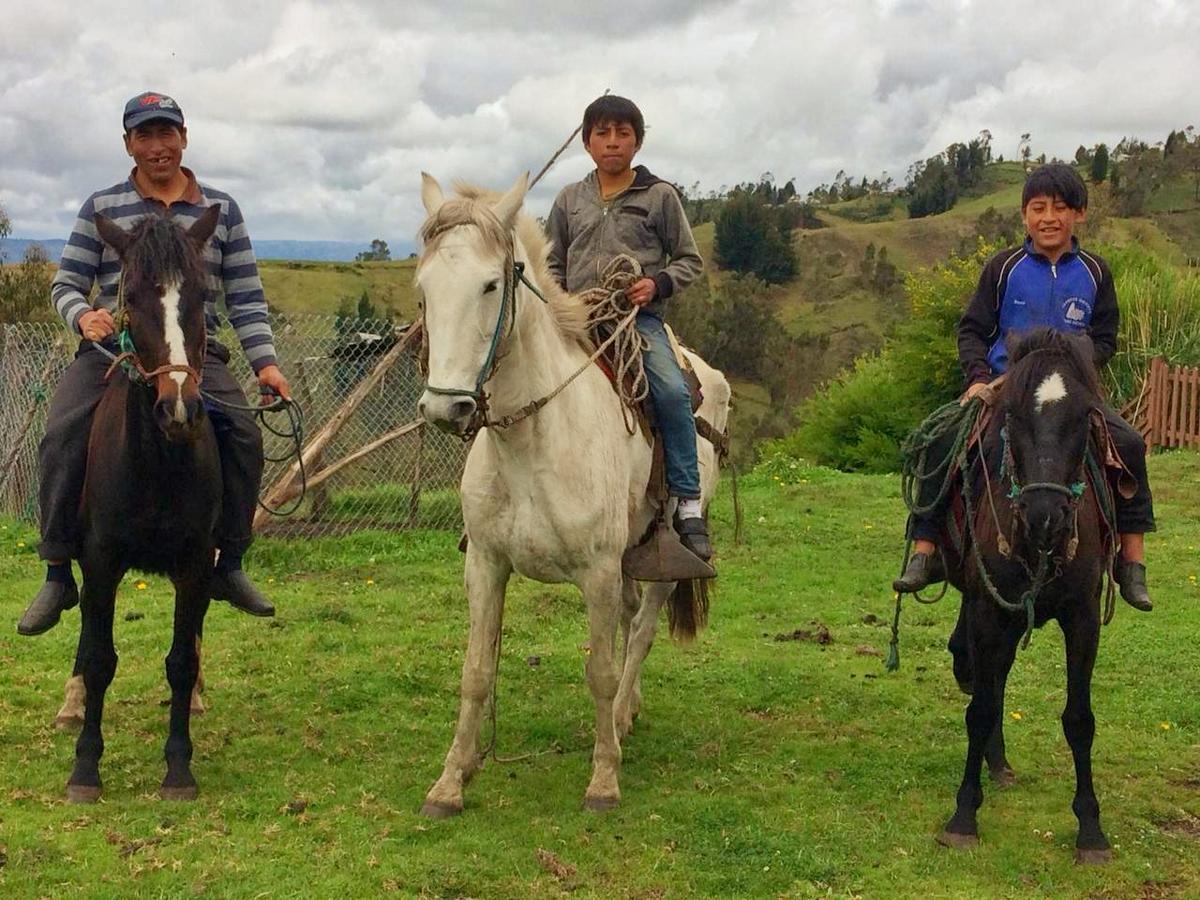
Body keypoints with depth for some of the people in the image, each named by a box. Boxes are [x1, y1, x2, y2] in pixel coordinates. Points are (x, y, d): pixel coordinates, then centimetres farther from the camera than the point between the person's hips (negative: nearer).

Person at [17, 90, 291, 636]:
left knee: (243, 435, -23)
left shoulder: (220, 209, 12)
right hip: (111, 346, 0)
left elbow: (246, 298, 11)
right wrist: (82, 315, -13)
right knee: (62, 436, -24)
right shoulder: (102, 208, 9)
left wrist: (264, 362, -1)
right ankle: (58, 574, -13)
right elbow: (66, 283, 10)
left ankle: (229, 565, -8)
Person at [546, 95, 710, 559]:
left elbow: (689, 260, 8)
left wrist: (658, 283, -11)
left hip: (639, 317, -3)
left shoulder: (659, 195, 7)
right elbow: (555, 264, 22)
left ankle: (689, 506, -19)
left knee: (672, 391, -26)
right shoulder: (569, 200, 15)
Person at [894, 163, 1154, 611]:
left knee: (1129, 443, -20)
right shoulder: (1004, 267, 2)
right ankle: (924, 554, -13)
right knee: (939, 444, -21)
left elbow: (1105, 339, 10)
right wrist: (979, 378, -12)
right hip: (1002, 385, -1)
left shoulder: (1094, 272, 6)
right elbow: (972, 330, 5)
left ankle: (1132, 562, -9)